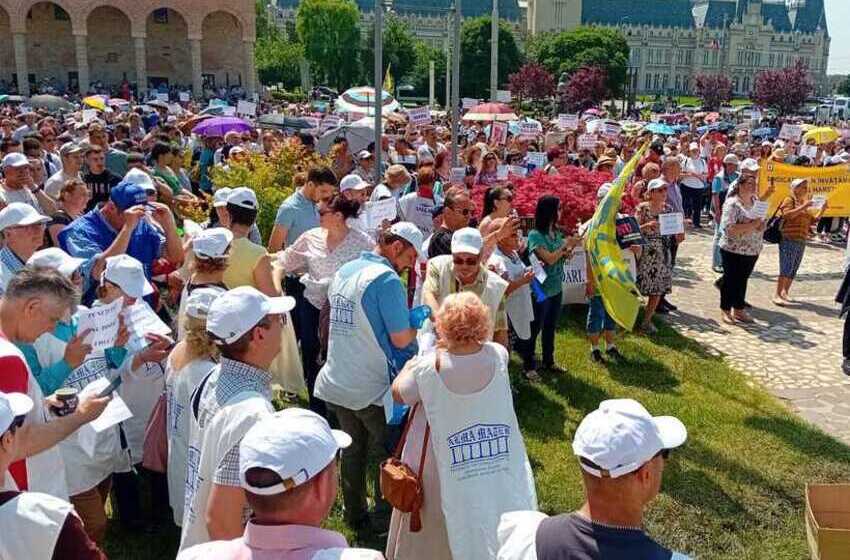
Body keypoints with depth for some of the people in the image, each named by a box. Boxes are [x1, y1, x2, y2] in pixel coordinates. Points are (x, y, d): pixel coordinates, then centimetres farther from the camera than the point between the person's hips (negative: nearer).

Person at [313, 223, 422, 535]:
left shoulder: (343, 272, 6)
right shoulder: (386, 278, -19)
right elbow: (401, 338, -20)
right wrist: (417, 325, 1)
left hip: (337, 384, 7)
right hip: (373, 390, -7)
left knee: (353, 450, 21)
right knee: (390, 455, 11)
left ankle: (355, 516, 33)